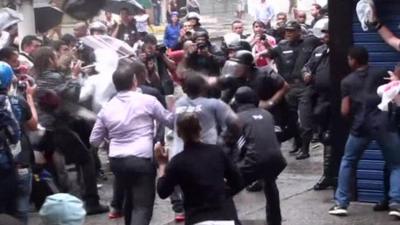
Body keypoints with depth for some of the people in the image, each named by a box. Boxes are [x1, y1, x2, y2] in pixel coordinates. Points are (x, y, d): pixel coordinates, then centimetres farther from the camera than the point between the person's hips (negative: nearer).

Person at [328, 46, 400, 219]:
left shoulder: (347, 81, 9)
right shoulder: (381, 75, 12)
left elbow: (345, 111, 5)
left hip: (360, 126, 0)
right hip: (384, 123, 0)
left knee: (347, 162, 19)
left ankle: (341, 204, 16)